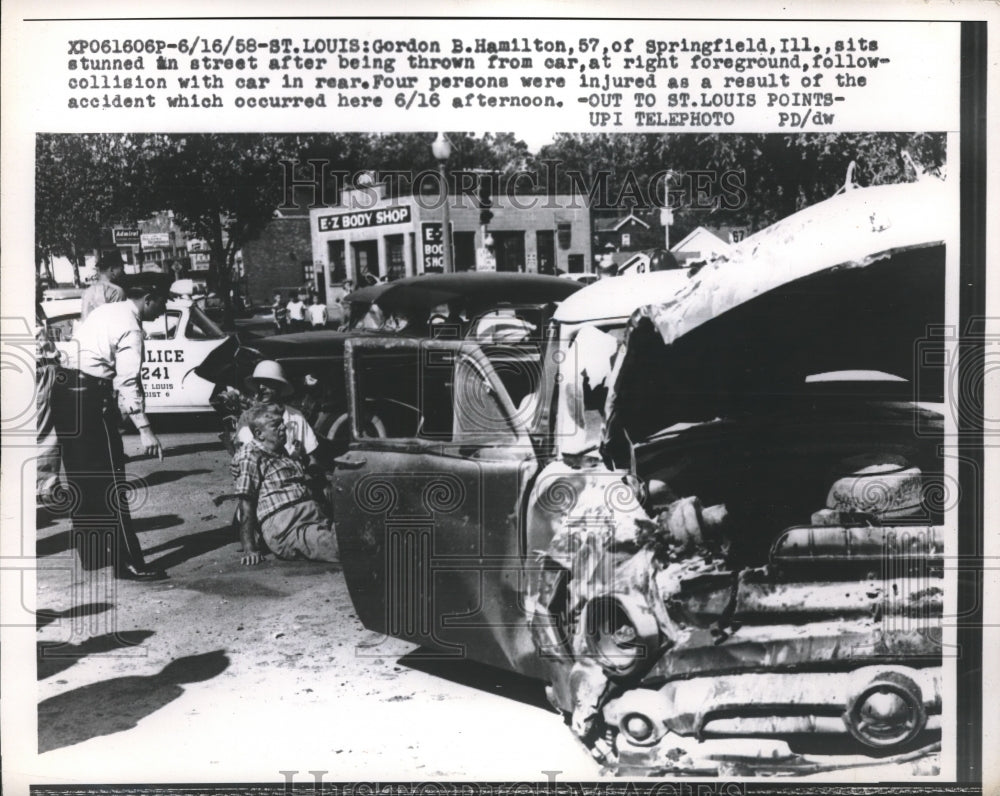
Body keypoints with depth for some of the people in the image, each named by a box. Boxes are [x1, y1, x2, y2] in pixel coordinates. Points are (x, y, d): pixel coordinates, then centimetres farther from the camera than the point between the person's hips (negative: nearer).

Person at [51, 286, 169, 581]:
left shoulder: (105, 311, 15)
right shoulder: (131, 327, -13)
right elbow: (129, 381, -20)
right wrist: (144, 429, -23)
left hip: (65, 390, 9)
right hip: (90, 398, -9)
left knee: (82, 476, 16)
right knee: (110, 479, -6)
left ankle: (91, 553, 25)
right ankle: (128, 562, -4)